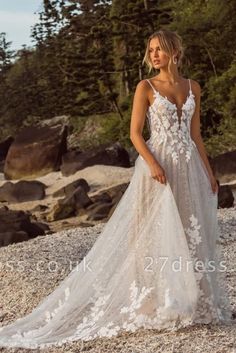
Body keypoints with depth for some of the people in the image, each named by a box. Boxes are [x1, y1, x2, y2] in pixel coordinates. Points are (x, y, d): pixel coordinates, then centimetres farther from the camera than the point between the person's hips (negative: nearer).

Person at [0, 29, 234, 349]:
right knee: (155, 235, -4)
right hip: (158, 165, -5)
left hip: (189, 167, 5)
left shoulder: (193, 87, 11)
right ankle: (155, 305, 4)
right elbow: (135, 133, -7)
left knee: (192, 235, 6)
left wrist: (208, 172, 9)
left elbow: (195, 134, 14)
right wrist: (152, 164, -21)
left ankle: (191, 302, 16)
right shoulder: (145, 87, -2)